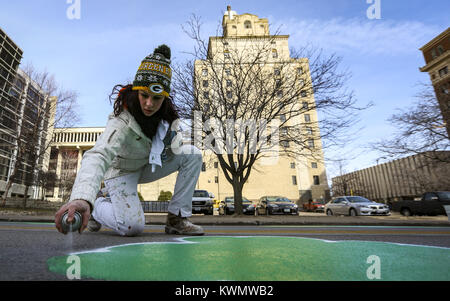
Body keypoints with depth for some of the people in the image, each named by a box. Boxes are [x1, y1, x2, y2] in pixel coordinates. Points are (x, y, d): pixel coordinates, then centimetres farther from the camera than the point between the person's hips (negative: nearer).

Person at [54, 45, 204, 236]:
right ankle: (97, 205, 11)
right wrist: (82, 198, -68)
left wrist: (174, 140, -18)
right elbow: (98, 155, -51)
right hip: (122, 172, -6)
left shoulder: (165, 112, -14)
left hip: (148, 166, 6)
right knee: (132, 227, -25)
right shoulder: (121, 122, -33)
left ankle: (177, 219, -9)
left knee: (192, 154, -15)